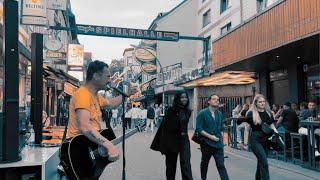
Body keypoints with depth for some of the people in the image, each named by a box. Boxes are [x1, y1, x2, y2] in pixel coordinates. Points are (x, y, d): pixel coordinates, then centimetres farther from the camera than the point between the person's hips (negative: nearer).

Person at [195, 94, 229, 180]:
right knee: (204, 163, 16)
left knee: (221, 165, -3)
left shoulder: (220, 114, 6)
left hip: (218, 143, 3)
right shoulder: (202, 113, -9)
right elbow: (198, 129, -15)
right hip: (206, 143, -3)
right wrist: (210, 136, -19)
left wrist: (220, 137, 6)